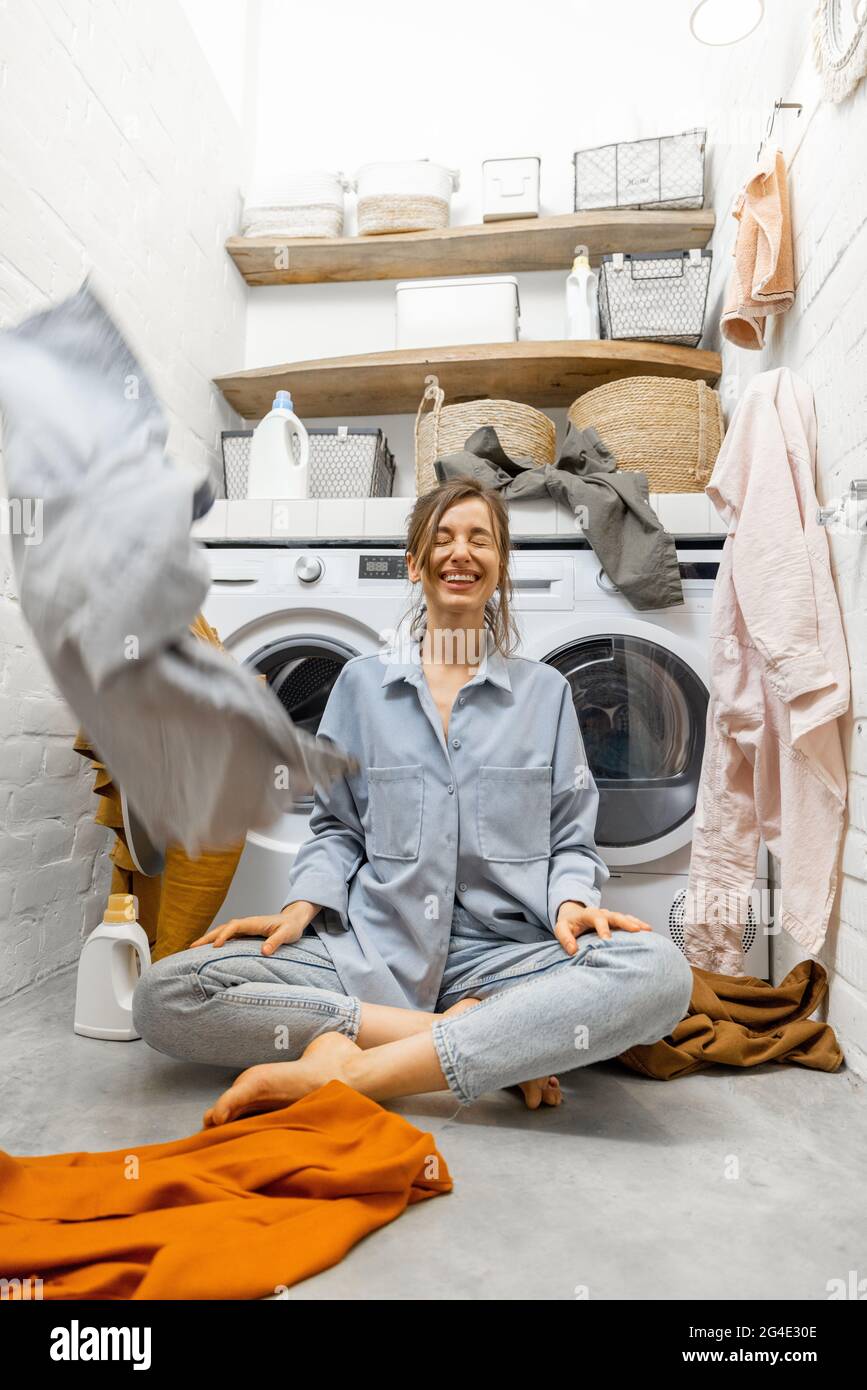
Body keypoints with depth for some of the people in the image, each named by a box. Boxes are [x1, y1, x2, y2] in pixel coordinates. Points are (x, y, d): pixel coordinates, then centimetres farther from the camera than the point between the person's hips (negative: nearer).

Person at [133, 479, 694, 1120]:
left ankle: (343, 1072, -26)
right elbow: (337, 828, 12)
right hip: (372, 948, 1)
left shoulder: (545, 690, 9)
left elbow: (571, 840, 9)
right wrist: (302, 906, -6)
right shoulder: (362, 683, 9)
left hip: (500, 953, 0)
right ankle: (484, 1046, -18)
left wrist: (572, 903, -12)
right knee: (166, 994, -20)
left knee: (660, 972, -30)